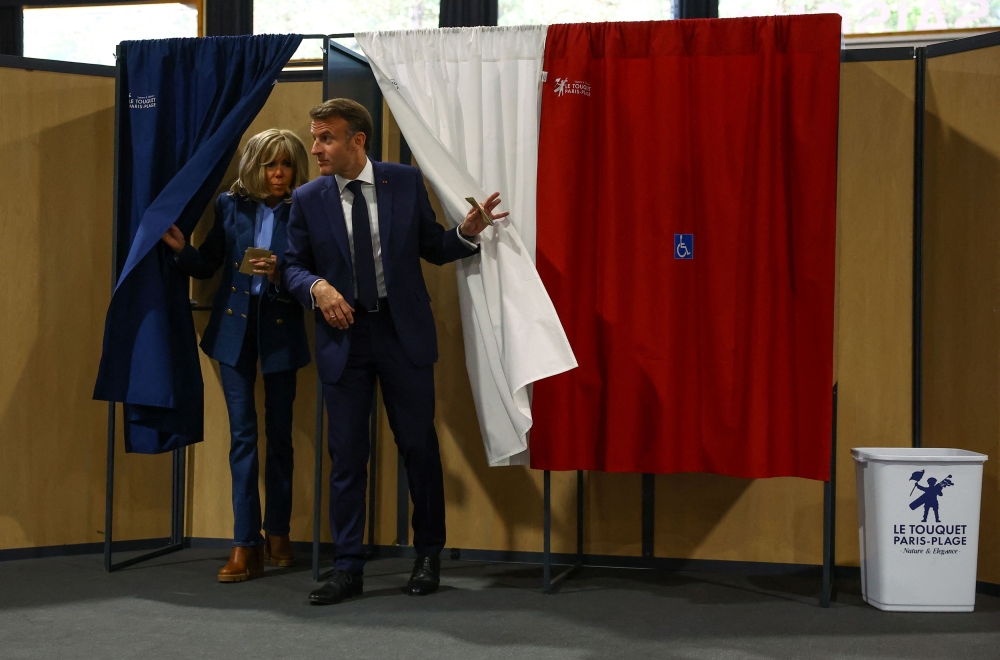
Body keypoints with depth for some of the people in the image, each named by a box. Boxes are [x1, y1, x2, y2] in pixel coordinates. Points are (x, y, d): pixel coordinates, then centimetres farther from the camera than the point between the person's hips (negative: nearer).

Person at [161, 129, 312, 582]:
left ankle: (277, 534, 24)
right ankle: (246, 545, 0)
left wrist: (280, 275, -24)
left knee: (279, 433, 8)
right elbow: (207, 266, 10)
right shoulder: (231, 206, 4)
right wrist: (181, 248, -8)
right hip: (234, 327, 1)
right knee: (242, 434, -2)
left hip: (280, 330, -1)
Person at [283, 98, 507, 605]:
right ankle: (348, 568, 14)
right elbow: (294, 266, 7)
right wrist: (317, 287, -13)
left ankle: (429, 555, 23)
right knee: (346, 454, 4)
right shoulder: (307, 199, 2)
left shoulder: (406, 182, 1)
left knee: (419, 445, 6)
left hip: (403, 333, -1)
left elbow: (432, 248, 7)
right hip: (343, 336, 1)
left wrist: (467, 233, -12)